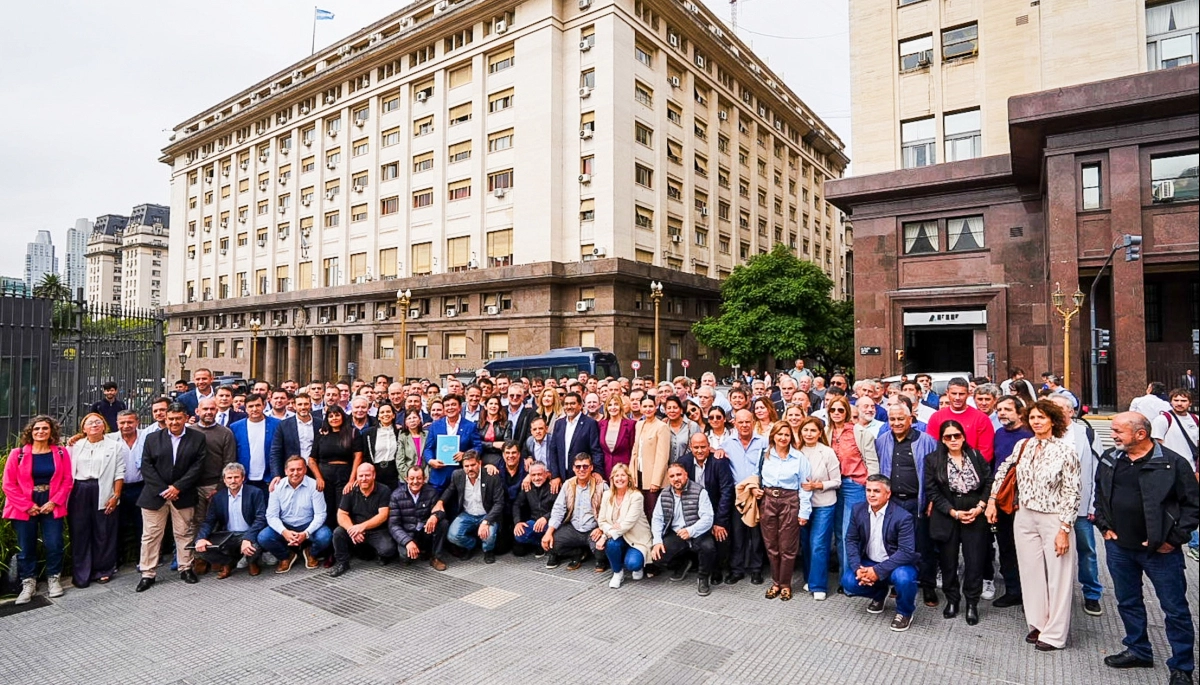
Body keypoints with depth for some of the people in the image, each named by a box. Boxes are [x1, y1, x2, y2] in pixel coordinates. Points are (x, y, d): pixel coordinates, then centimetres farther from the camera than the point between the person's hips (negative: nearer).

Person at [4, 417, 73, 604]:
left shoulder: (61, 453, 0)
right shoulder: (17, 454, -4)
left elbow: (67, 480, 1)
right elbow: (9, 485, -3)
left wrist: (54, 502, -9)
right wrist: (27, 506, -9)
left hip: (51, 505, 1)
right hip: (25, 507, 0)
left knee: (54, 545, 2)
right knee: (26, 547, 7)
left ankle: (53, 579, 19)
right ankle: (28, 583, 21)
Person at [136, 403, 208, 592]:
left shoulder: (198, 438, 0)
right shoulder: (152, 438, 4)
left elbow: (198, 465, -6)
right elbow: (146, 466, -1)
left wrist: (178, 487, -14)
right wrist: (163, 490, -11)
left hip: (183, 495, -1)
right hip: (155, 494, 1)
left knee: (184, 533, 8)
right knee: (151, 535, 5)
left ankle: (185, 568, 20)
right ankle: (147, 574, 15)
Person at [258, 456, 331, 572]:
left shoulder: (314, 485, -12)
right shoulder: (277, 486, -6)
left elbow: (320, 514, -12)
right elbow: (271, 515, -7)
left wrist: (306, 534, -27)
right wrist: (284, 532, -25)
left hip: (308, 526, -2)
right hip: (284, 527, 2)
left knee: (325, 537, -30)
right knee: (263, 537, -24)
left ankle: (311, 554, 9)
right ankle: (286, 556, 7)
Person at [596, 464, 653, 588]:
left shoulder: (636, 496, -15)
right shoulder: (607, 495, -1)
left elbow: (628, 523, -22)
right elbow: (601, 520, -1)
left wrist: (606, 535, -23)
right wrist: (610, 530, -24)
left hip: (636, 538, -3)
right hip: (617, 538, 4)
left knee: (632, 564, -29)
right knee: (611, 544, -31)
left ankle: (638, 566, 10)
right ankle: (618, 573, -3)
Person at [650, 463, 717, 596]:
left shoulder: (699, 492, -10)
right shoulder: (664, 495, 6)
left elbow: (707, 518, -17)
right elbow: (657, 519, 3)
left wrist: (690, 531, -31)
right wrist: (657, 541, -12)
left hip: (697, 535, -4)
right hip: (675, 535, 4)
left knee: (708, 547, -35)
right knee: (656, 556, -16)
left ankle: (703, 578, -2)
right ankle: (683, 563, 18)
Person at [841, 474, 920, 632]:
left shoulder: (903, 517, -19)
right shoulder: (858, 510, -5)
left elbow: (907, 552, -24)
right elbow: (851, 540, 0)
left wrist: (878, 571, -30)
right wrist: (857, 567, -18)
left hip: (896, 565, -4)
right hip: (868, 562, 4)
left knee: (904, 578, -36)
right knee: (848, 582, -20)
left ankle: (905, 612, 0)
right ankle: (879, 593, 17)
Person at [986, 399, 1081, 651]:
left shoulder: (1065, 450, -12)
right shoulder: (1023, 446, 2)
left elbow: (1072, 493, -12)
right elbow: (1003, 472, 15)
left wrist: (1064, 529, -14)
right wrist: (992, 501, 9)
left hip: (1054, 520, -4)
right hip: (1025, 517, 5)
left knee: (1057, 576, 6)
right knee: (1031, 573, 13)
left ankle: (1054, 633, 19)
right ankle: (1037, 624, 29)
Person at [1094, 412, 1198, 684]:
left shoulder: (1173, 463, -12)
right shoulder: (1109, 459, 2)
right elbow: (1099, 494, 15)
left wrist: (1174, 539, -10)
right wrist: (1104, 526, 8)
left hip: (1160, 550, -5)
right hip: (1118, 547, 5)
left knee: (1175, 608, 7)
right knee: (1128, 602, 17)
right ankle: (1138, 651, 34)